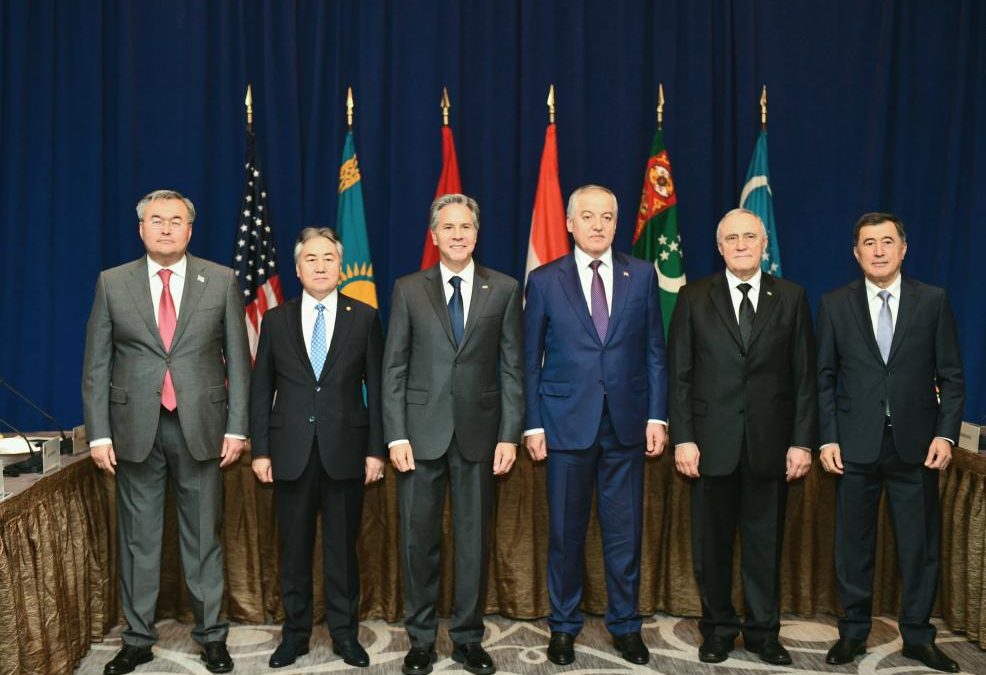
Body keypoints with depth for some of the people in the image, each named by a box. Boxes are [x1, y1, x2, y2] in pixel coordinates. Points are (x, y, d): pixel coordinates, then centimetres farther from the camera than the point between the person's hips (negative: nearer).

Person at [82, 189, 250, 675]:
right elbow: (96, 365, 5)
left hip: (201, 426, -1)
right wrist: (98, 433, -1)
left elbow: (237, 360, 3)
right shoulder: (112, 283, 5)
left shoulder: (221, 281, 3)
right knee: (137, 538, 10)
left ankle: (210, 636, 21)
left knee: (203, 536, 8)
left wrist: (236, 428, -2)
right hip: (135, 428, 1)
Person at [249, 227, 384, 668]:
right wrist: (260, 449, 1)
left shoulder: (364, 318, 3)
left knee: (342, 547, 7)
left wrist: (376, 448, -3)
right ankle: (295, 633, 24)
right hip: (291, 452, 1)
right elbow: (261, 389, 7)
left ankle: (345, 633, 21)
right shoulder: (276, 320, 7)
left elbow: (376, 387, 1)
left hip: (345, 450, -1)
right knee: (294, 548, 10)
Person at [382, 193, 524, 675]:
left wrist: (510, 435, -4)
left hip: (478, 431, 0)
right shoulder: (409, 290, 4)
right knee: (418, 539, 6)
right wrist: (396, 436, -6)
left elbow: (512, 368, 3)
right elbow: (393, 367, 2)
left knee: (474, 539, 8)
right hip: (422, 431, 0)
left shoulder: (504, 290, 5)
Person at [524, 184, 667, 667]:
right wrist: (533, 425, -2)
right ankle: (563, 626, 24)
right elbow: (531, 361, 2)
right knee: (566, 532, 8)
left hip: (627, 423, 1)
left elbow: (655, 352, 6)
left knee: (625, 531, 8)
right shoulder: (544, 280, 2)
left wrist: (657, 415, 0)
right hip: (567, 423, -1)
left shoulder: (642, 276, 6)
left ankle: (625, 625, 25)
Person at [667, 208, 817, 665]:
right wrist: (683, 438, -6)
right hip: (712, 442, 0)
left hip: (769, 443, 1)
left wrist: (802, 441, -2)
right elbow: (679, 374, 0)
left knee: (765, 541, 10)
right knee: (711, 543, 9)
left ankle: (763, 631, 26)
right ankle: (718, 629, 25)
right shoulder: (694, 298, 3)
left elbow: (805, 376, 3)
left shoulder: (791, 298, 5)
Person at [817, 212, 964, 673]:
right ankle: (853, 631, 24)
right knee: (853, 544, 9)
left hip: (915, 444, 0)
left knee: (920, 546, 8)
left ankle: (917, 636, 24)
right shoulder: (835, 305, 3)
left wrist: (946, 433, -7)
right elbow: (824, 378, 3)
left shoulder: (933, 301, 3)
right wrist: (828, 439, -4)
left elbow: (950, 376, 3)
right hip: (856, 444, 0)